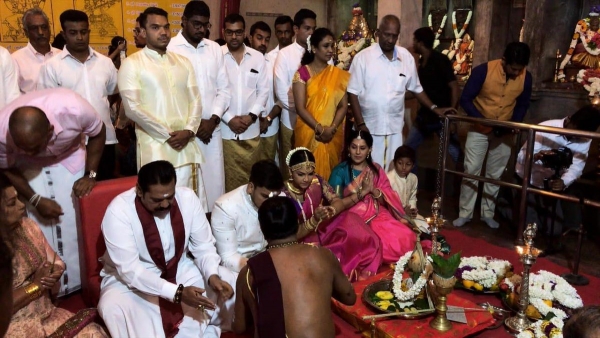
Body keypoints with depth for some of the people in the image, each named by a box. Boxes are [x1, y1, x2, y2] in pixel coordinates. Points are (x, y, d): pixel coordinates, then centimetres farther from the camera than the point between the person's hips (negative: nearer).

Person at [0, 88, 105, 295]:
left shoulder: (73, 109, -39)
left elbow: (98, 133, -15)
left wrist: (90, 175, -19)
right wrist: (36, 200, -18)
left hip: (69, 156, 0)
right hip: (28, 166, 0)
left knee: (78, 219, -4)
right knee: (39, 226, -7)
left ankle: (81, 283, 14)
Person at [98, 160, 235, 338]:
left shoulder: (187, 198, -16)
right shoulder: (118, 212, -26)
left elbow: (204, 246, -8)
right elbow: (129, 270, -29)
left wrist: (213, 276, -29)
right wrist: (177, 293, -38)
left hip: (179, 268, 4)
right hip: (131, 277, -3)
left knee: (232, 283, -12)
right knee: (112, 307, -34)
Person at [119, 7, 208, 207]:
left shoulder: (183, 62, 15)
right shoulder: (132, 64, -1)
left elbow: (195, 100, 10)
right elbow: (133, 108, -10)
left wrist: (188, 131, -8)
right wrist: (167, 134, -11)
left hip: (186, 146, 5)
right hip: (155, 148, -4)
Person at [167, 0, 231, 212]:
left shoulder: (215, 49, 9)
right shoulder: (170, 48, -5)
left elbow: (224, 89, 10)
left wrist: (213, 119, -4)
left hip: (212, 129, 4)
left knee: (214, 183, 7)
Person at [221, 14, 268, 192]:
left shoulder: (258, 57, 7)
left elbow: (263, 90, 5)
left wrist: (251, 115, -8)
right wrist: (229, 119, -10)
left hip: (251, 129, 2)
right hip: (225, 129, -2)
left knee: (250, 176, 9)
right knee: (229, 178, 3)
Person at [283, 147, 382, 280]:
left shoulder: (318, 182, -7)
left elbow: (338, 202, -11)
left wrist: (330, 211, -35)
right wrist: (315, 220, -38)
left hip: (322, 231, 5)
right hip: (301, 243, -5)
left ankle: (360, 272, -2)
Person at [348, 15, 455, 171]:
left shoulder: (406, 57, 5)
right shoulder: (363, 57, -6)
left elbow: (416, 88, 16)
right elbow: (353, 93, -6)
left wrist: (434, 108, 5)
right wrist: (360, 124, -12)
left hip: (395, 128, 3)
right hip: (368, 127, -3)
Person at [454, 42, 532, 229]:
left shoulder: (526, 77, -10)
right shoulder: (483, 71, -20)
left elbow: (523, 105, 4)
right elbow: (465, 99, -16)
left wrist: (514, 123, -14)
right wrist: (484, 121, -25)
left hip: (504, 133, 3)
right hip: (479, 129, -2)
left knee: (495, 174, 10)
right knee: (471, 171, -1)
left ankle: (488, 213, 23)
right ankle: (465, 213, 10)